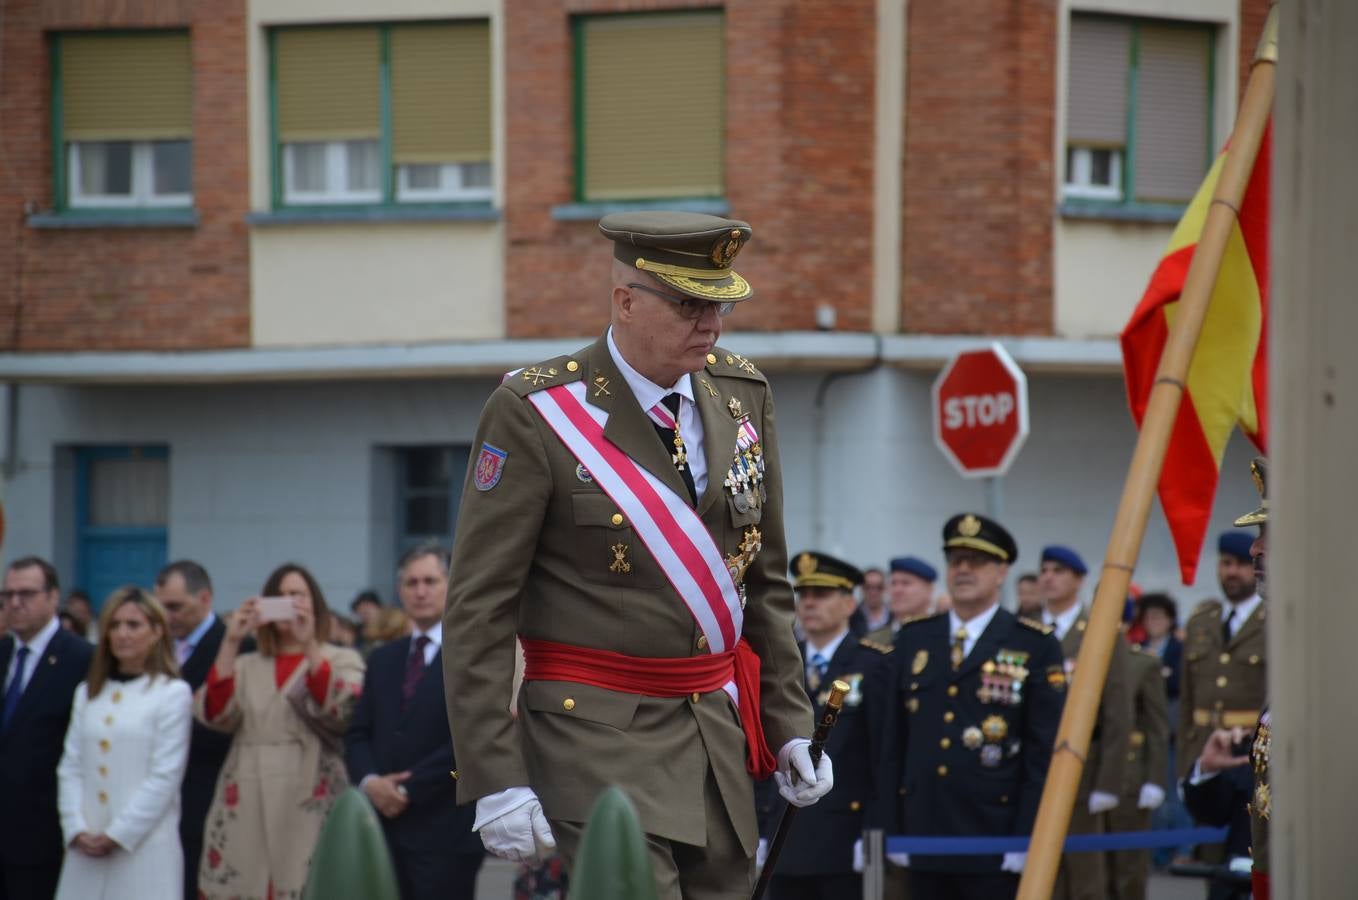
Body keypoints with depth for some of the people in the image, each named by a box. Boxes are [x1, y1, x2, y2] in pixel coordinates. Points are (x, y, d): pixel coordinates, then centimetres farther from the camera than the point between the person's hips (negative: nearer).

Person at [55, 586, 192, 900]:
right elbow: (70, 768, 12)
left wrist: (117, 835, -9)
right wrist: (77, 830, -3)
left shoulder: (173, 694, -1)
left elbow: (165, 776, -6)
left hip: (144, 847, -5)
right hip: (85, 851, 5)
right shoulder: (88, 693, 16)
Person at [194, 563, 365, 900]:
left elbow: (341, 711, -10)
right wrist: (231, 642, -6)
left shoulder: (341, 661, 10)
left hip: (309, 808, -3)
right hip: (246, 811, 3)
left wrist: (309, 644, -17)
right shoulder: (245, 666, 18)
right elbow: (214, 714, 1)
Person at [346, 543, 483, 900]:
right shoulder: (384, 659, 19)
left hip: (446, 829, -6)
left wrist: (409, 791, -11)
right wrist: (369, 782, -6)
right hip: (386, 824, 6)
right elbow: (358, 734, 15)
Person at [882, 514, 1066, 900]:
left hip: (995, 852, -4)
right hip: (925, 842, 4)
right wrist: (894, 831, 9)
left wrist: (1027, 839, -11)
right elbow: (895, 741, 13)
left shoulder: (1035, 647, -1)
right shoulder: (913, 640, 12)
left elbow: (1045, 752, -4)